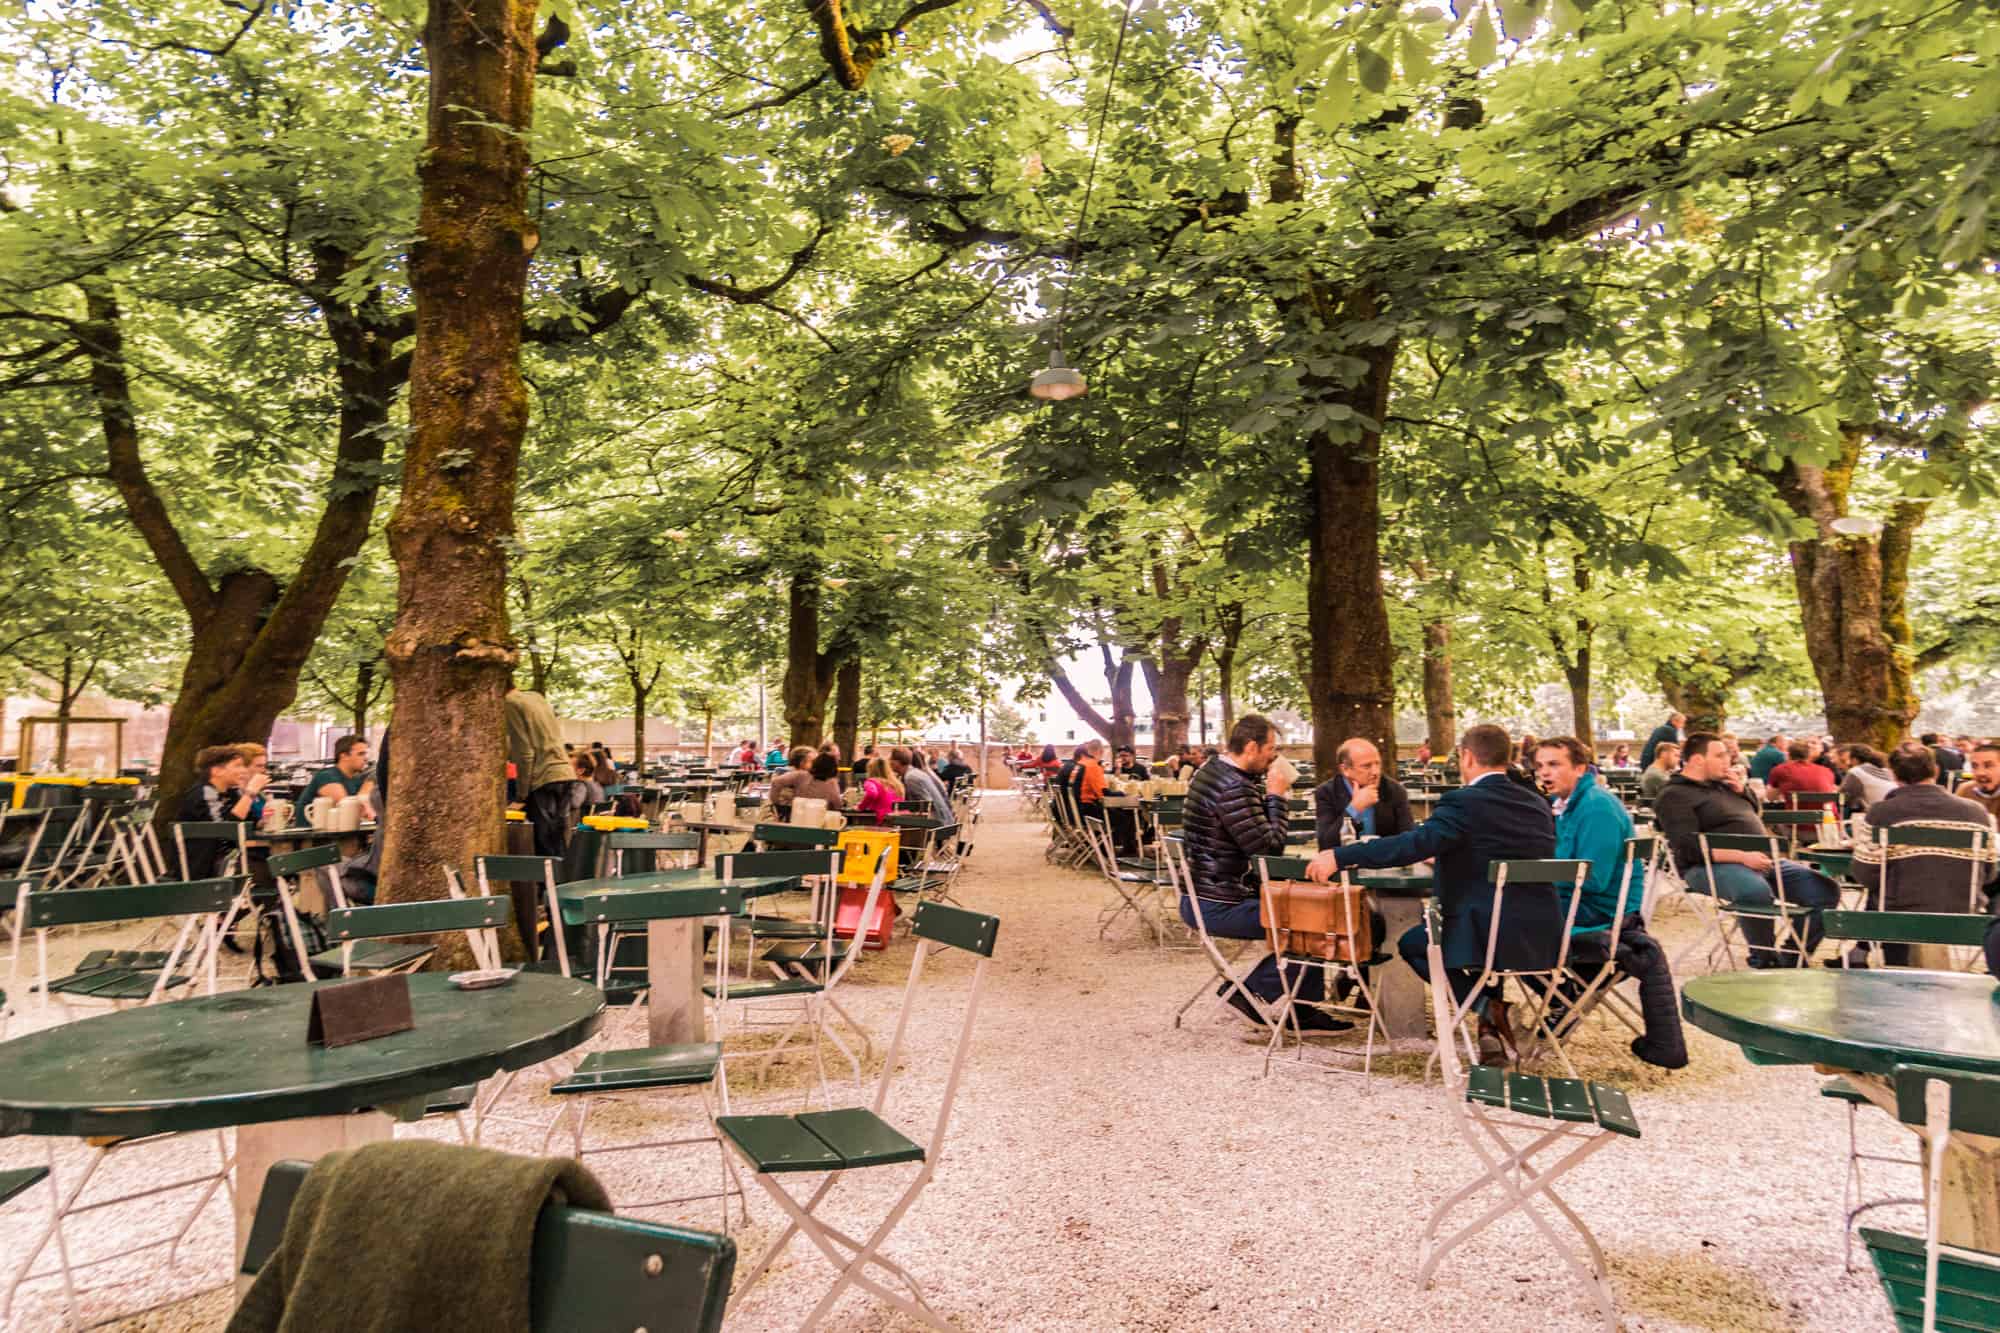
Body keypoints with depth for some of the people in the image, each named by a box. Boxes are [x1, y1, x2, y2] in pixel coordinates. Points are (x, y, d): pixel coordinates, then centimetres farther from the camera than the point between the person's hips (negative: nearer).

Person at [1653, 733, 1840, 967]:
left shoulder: (1720, 784, 21)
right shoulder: (1674, 796, -6)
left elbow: (1756, 813, 34)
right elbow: (1690, 847, -18)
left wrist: (1742, 789, 13)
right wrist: (1742, 856, -25)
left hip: (1760, 860, 9)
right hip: (1713, 866, -9)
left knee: (1825, 890, -2)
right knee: (1757, 891, -39)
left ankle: (1791, 961, 3)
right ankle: (1763, 961, -16)